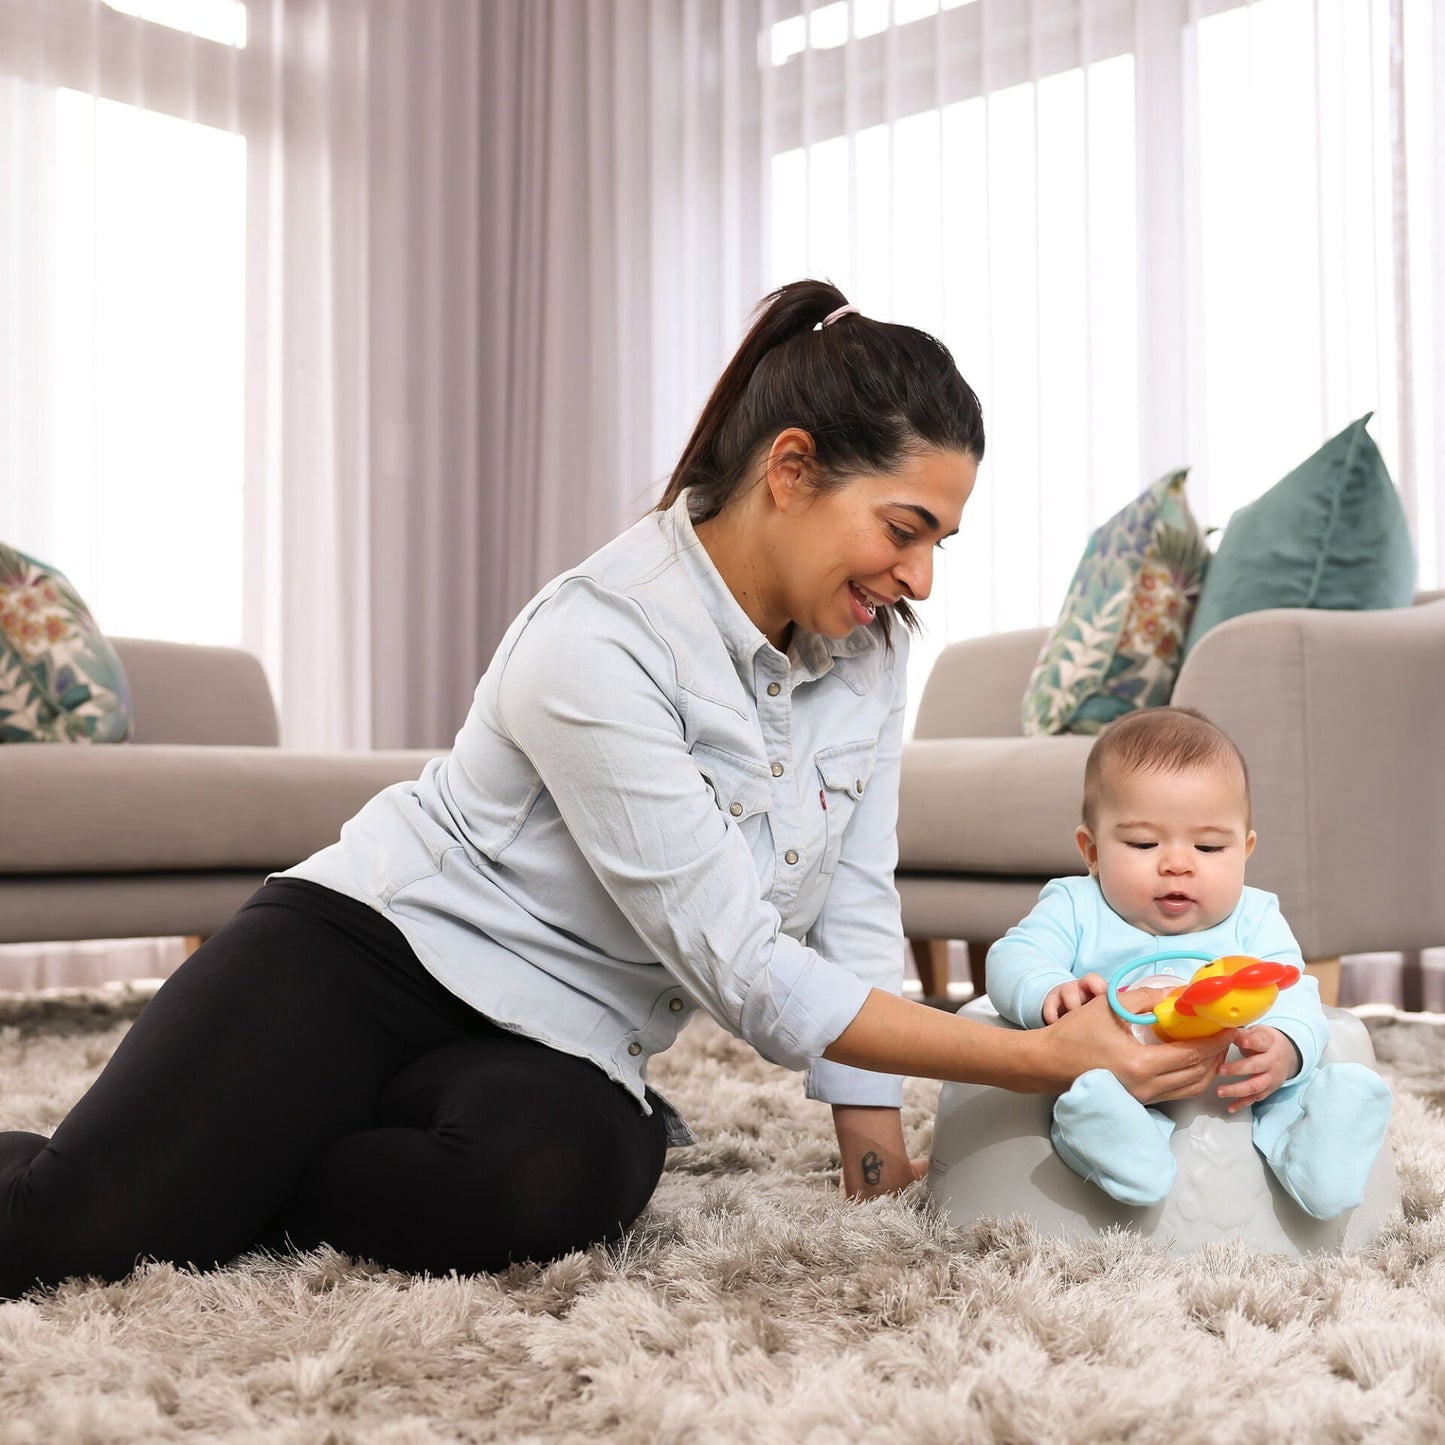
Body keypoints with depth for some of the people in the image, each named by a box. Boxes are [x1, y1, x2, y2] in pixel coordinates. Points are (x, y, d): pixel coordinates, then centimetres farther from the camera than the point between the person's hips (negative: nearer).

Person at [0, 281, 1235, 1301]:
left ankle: (227, 1174, -3)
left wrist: (871, 1123, -4)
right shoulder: (600, 647, -25)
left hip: (555, 1046, 6)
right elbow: (743, 974, -25)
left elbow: (853, 903, 4)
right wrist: (1045, 1061, -25)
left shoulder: (869, 641, -2)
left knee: (574, 1175, -31)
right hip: (367, 947, -6)